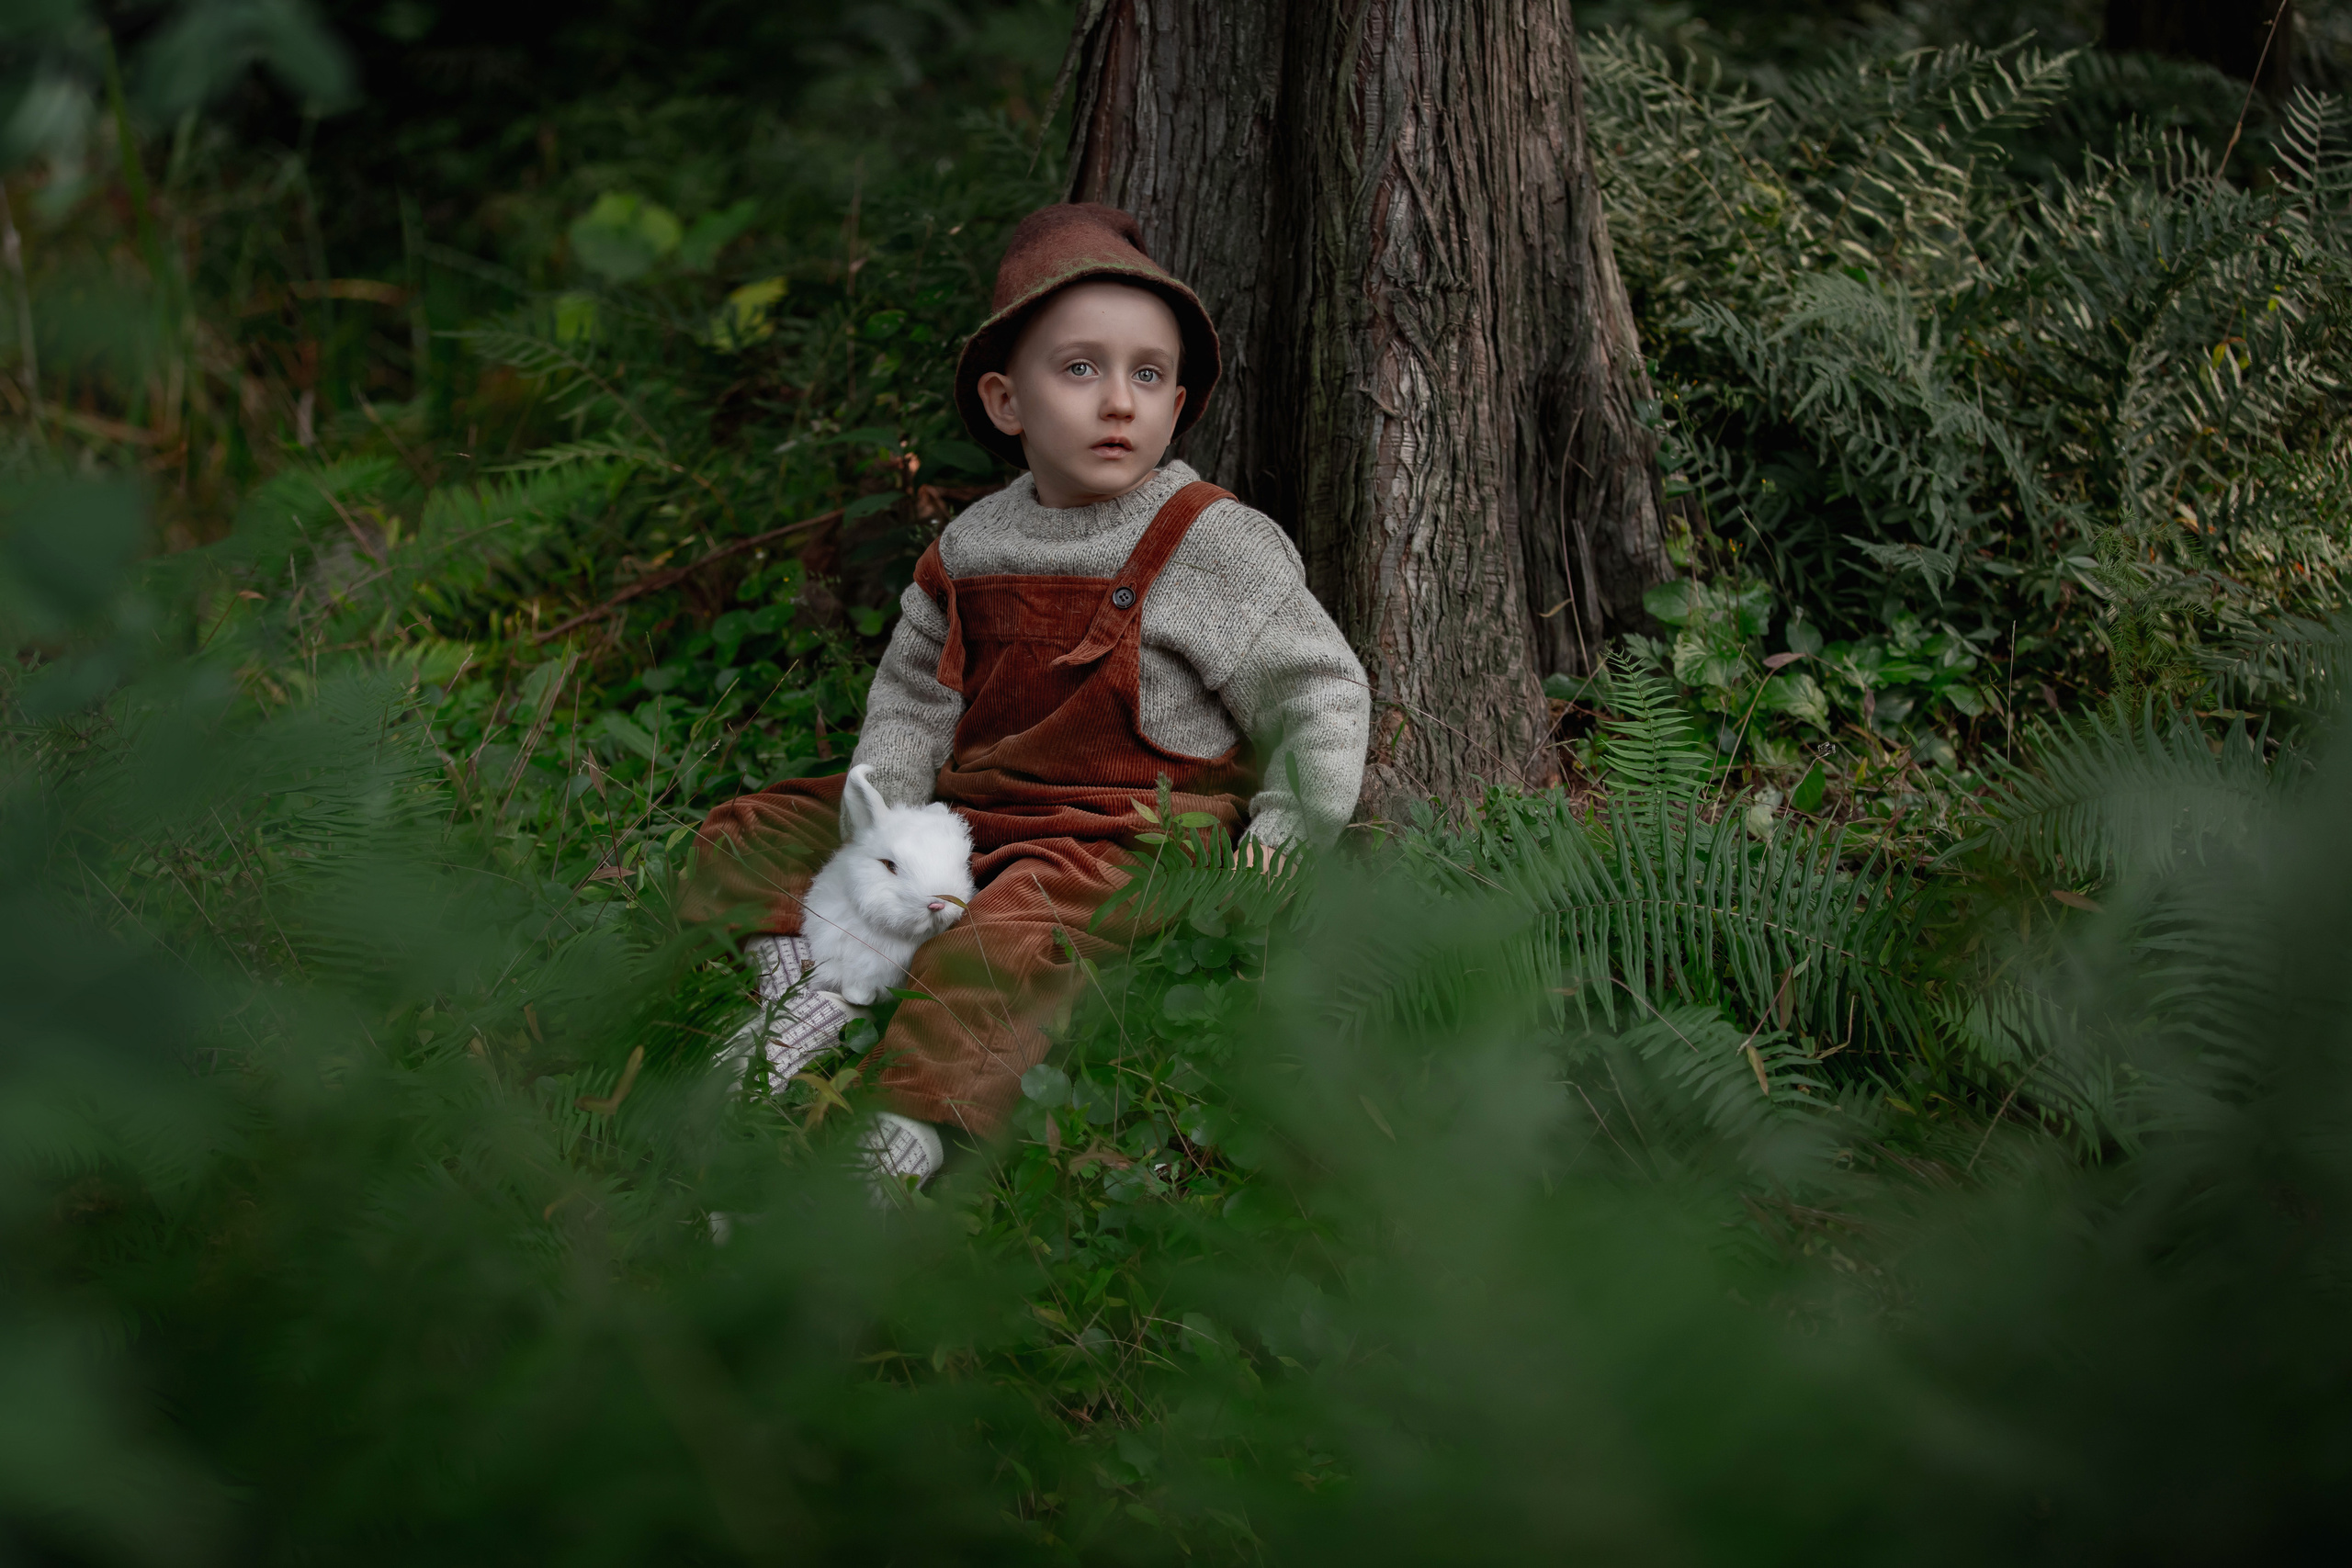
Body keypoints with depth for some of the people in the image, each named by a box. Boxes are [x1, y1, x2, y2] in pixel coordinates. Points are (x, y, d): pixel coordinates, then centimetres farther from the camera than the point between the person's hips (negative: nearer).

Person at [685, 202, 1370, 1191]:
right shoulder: (971, 546, 7)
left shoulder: (1214, 544, -8)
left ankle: (901, 1144, -43)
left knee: (1000, 944, -38)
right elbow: (910, 696, 17)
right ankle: (804, 981, -14)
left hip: (1121, 840, -7)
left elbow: (1321, 693, -4)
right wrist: (884, 812, 2)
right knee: (751, 837, 6)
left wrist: (1284, 832, -13)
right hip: (969, 817, 7)